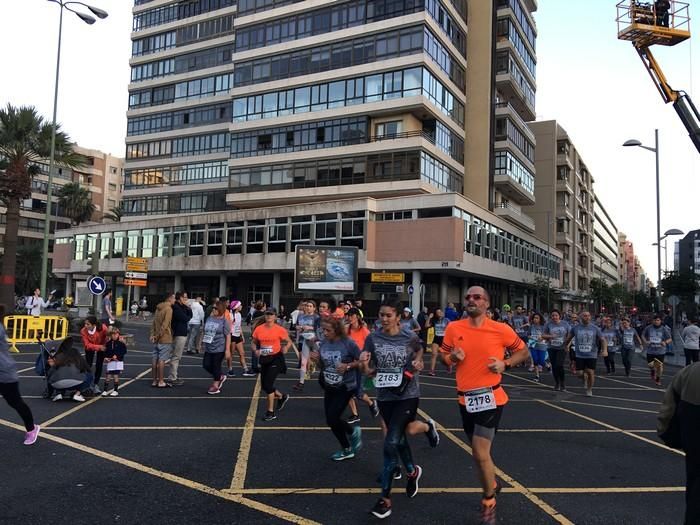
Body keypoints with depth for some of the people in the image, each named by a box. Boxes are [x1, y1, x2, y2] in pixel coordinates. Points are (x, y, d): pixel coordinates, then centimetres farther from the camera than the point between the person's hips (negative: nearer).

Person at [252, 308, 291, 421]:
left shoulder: (280, 330, -9)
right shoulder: (258, 329, -1)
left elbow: (289, 342, 2)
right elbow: (254, 343, 11)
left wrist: (285, 348, -18)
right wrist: (255, 350, -9)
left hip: (276, 358, -5)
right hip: (264, 359, 5)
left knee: (268, 384, -10)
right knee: (265, 385, 10)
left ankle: (271, 412, 5)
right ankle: (282, 397, 40)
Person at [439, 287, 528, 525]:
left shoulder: (501, 329, -8)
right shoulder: (453, 328, -2)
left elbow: (523, 352, 5)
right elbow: (444, 355, 11)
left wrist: (505, 364, -12)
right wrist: (453, 357, -12)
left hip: (490, 398, -4)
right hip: (466, 399, 4)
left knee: (481, 453, -8)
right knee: (479, 452, 19)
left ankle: (489, 502, 17)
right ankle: (492, 484, 49)